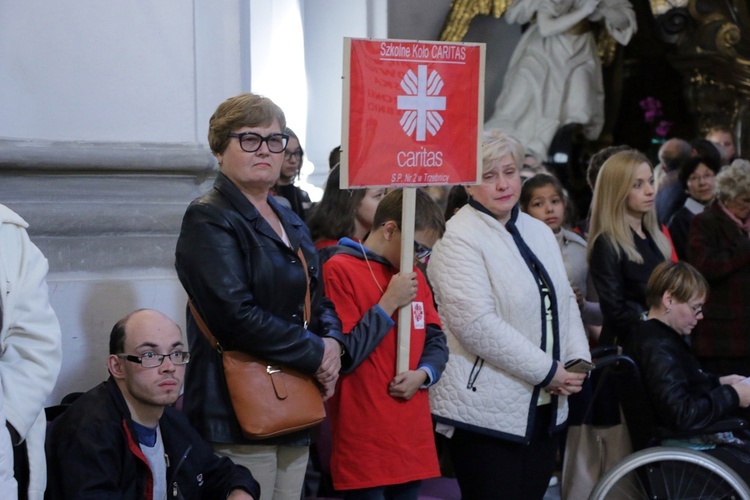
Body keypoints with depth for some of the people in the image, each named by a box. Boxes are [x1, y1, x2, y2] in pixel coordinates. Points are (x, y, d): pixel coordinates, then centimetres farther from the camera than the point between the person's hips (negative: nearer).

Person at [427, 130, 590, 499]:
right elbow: (476, 324, -20)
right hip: (486, 410, -7)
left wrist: (577, 360, 0)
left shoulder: (539, 232, 14)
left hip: (543, 409, 7)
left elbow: (565, 302, 19)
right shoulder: (458, 239, -11)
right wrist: (548, 370, -17)